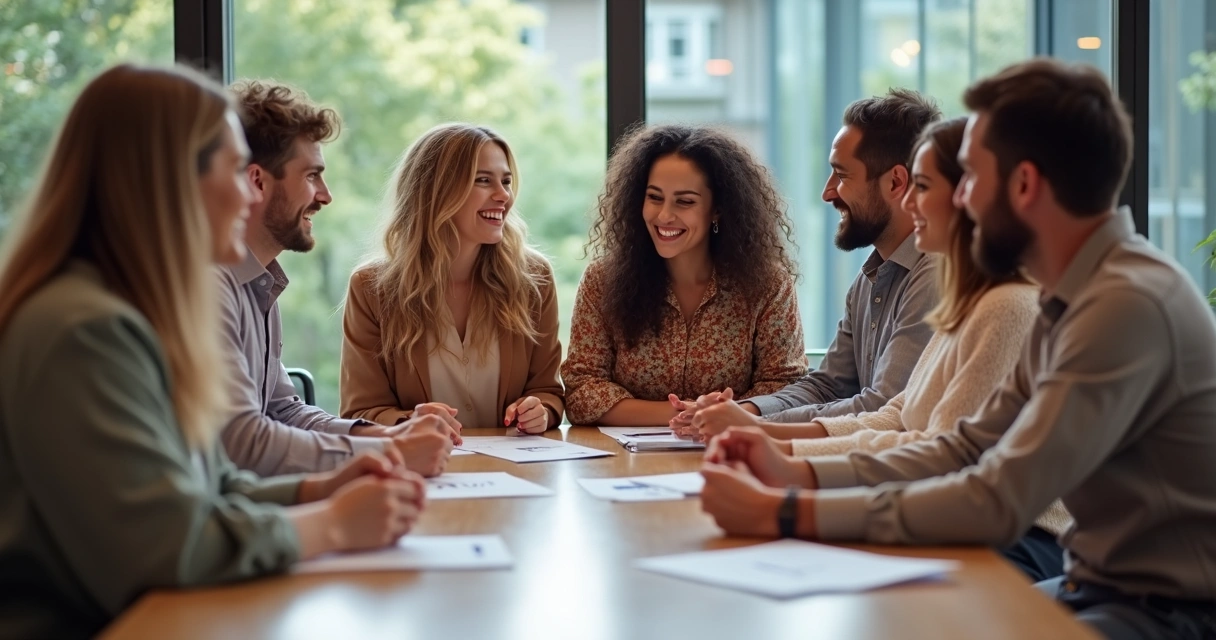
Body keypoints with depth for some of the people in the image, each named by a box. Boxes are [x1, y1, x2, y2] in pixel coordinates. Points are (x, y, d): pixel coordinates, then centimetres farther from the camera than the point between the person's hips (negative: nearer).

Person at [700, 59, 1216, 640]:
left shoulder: (1131, 303, -23)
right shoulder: (1072, 298, 7)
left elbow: (997, 502, -26)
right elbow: (967, 448, 8)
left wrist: (786, 513, -21)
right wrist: (797, 476, -4)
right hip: (1099, 585, 8)